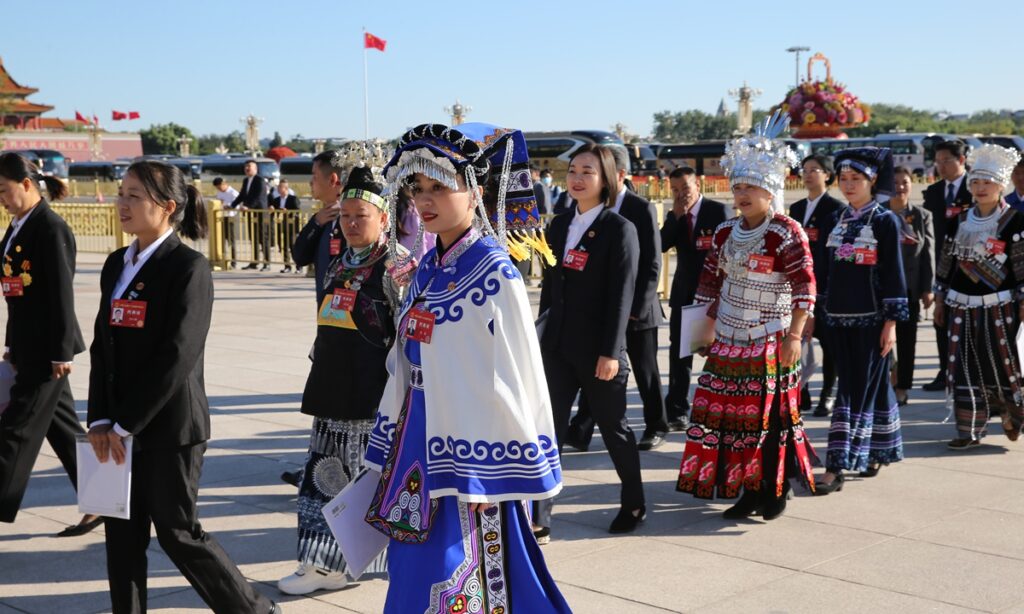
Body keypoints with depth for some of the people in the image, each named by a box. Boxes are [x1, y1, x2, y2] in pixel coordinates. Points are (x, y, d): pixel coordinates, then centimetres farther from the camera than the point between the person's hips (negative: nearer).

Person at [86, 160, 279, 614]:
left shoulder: (188, 267, -12)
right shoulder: (116, 265, 10)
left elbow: (178, 356, -18)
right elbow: (103, 347, 9)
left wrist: (124, 423, -16)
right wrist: (100, 420, -1)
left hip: (169, 427, -7)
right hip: (120, 429, 7)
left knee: (178, 533, 2)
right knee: (122, 535, 11)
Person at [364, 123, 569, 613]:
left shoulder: (494, 273, -15)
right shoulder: (427, 270, 8)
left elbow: (515, 376, -16)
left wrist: (495, 474, -15)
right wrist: (394, 452, 16)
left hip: (473, 452, -8)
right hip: (421, 444, 8)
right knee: (416, 574, 15)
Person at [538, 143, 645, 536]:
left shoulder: (620, 229, -8)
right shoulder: (559, 225, 9)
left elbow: (621, 294, -12)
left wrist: (610, 351, -17)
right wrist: (543, 333, 13)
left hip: (597, 348, -5)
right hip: (558, 345, 5)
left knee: (613, 427, 9)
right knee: (549, 428, 1)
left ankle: (633, 504, 29)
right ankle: (539, 518, 4)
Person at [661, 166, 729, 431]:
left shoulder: (718, 210, -7)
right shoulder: (674, 216, 8)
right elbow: (662, 245, -6)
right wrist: (676, 215, -14)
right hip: (684, 292, 4)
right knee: (678, 353, 4)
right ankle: (676, 411, 10)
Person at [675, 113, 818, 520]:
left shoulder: (786, 233, -10)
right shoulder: (725, 233, 9)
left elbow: (805, 286, -13)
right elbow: (711, 280, 16)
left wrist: (794, 336, -16)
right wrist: (710, 327, 15)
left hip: (770, 344, -6)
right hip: (727, 341, 6)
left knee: (770, 415, 0)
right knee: (726, 411, 5)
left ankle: (775, 491, 15)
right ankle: (748, 490, 16)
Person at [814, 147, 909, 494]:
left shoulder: (885, 221, -5)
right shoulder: (837, 220, 11)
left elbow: (893, 274, -7)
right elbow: (824, 269, 14)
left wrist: (891, 323, -12)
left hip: (870, 319, -5)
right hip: (838, 317, 5)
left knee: (858, 389, -5)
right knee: (864, 386, 12)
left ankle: (837, 466, -8)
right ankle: (876, 452, 25)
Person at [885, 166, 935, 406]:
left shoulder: (922, 216, 5)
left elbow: (928, 253, 3)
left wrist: (928, 289, -3)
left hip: (909, 287, 1)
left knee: (906, 339, 6)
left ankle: (902, 388, 14)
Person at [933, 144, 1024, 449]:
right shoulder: (959, 221, 8)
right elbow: (947, 262, 13)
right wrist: (940, 299, 12)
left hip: (999, 308, -4)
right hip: (962, 308, 4)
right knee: (964, 367, 3)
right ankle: (969, 430, 11)